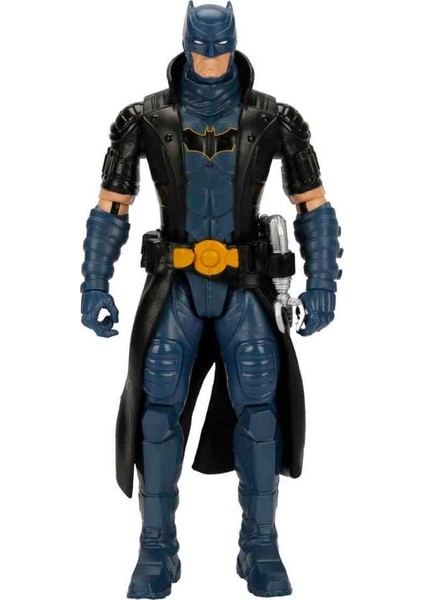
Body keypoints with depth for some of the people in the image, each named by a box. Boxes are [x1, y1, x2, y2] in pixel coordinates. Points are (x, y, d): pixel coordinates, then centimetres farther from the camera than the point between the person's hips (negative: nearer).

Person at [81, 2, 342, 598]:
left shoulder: (272, 118, -3)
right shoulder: (147, 117, -4)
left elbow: (314, 207, 2)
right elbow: (109, 209, 1)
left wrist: (323, 284, -6)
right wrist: (94, 289, -4)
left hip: (243, 286, 0)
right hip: (176, 285, 0)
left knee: (259, 406, -14)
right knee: (159, 407, -14)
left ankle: (261, 549, -1)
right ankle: (157, 552, -4)